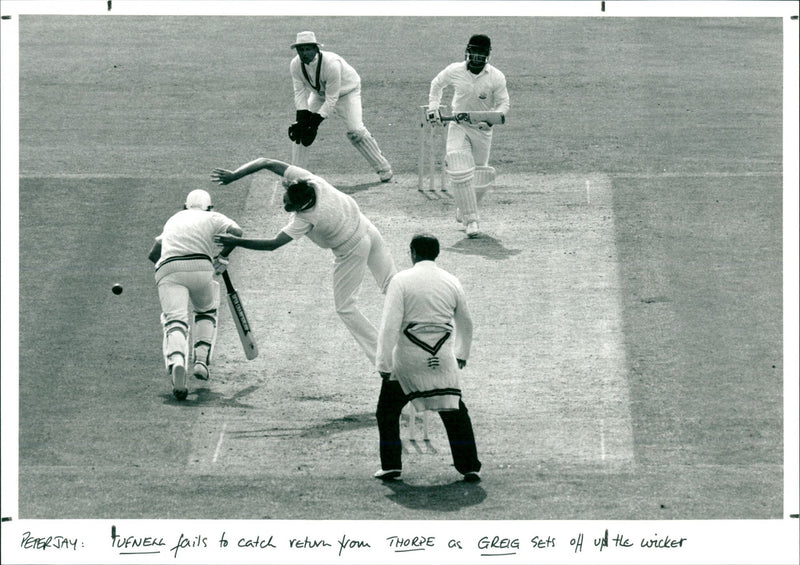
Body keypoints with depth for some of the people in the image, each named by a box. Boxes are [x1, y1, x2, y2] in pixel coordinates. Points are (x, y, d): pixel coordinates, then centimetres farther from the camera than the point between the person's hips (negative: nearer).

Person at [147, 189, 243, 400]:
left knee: (175, 320, -13)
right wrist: (222, 257, 17)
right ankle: (201, 360, 9)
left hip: (167, 269, 1)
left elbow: (153, 254, 35)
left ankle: (176, 363, -42)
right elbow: (236, 231, 6)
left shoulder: (173, 220, 34)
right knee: (206, 311, 26)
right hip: (200, 266, -1)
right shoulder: (212, 217, 23)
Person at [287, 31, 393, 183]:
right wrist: (302, 120, -31)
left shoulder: (332, 64, -38)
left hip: (346, 92, -5)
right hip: (319, 94, 5)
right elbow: (300, 93, -17)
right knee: (299, 129, -8)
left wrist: (315, 122, -37)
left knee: (355, 130, -20)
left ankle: (384, 169, -6)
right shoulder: (295, 65, -21)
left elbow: (331, 99, -33)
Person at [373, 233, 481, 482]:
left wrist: (384, 365, -11)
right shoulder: (451, 282, 6)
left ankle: (391, 465, 10)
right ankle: (469, 467, 6)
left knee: (387, 412, 15)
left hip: (407, 359, -3)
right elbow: (466, 323, 20)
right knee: (455, 412, 11)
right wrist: (462, 354, 35)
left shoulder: (402, 280, -7)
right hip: (442, 359, 3)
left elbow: (390, 324, -13)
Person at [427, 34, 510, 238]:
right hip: (458, 127, -1)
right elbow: (437, 84, 11)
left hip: (483, 129, 1)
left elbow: (503, 104, -4)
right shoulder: (454, 71, -10)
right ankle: (471, 220, -10)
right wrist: (433, 107, 1)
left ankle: (465, 208, 36)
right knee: (460, 173, -15)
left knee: (481, 174, 9)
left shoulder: (496, 77, -12)